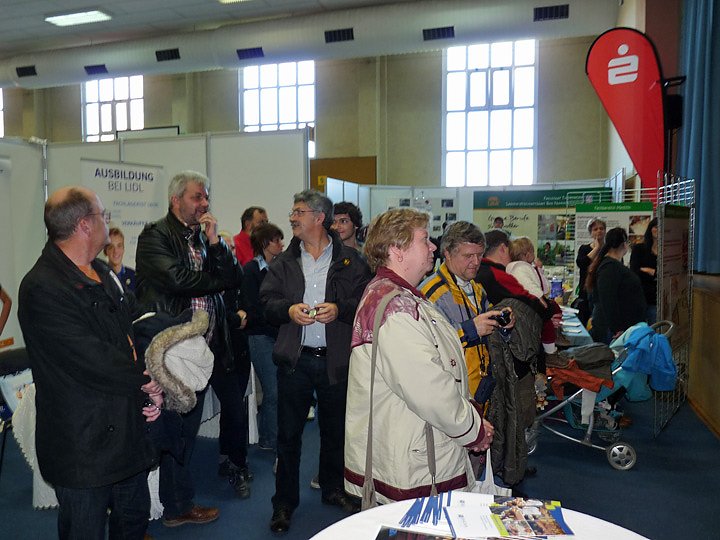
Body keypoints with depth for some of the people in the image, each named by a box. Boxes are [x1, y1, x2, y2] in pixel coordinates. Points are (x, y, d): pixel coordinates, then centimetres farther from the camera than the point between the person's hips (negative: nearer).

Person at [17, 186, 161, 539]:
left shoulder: (103, 273, 9)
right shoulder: (42, 288, -20)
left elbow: (134, 335, 10)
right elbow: (91, 360, -24)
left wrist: (152, 390, -5)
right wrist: (147, 381, -10)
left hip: (128, 429, 8)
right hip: (82, 443, -8)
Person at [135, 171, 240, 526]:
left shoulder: (206, 236, 12)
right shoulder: (155, 236, -8)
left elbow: (233, 279, 3)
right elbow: (177, 279, -22)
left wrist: (214, 241, -8)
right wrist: (218, 280, -6)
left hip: (212, 346, 7)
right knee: (179, 426, 5)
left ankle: (237, 463, 44)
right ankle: (178, 507, 23)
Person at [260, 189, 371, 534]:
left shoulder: (350, 261, 0)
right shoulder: (283, 262, 7)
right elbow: (266, 302, 3)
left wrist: (340, 309, -19)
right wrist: (288, 309, -16)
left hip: (336, 359, -1)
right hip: (294, 359, 1)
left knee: (335, 430, 15)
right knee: (288, 433, 8)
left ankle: (333, 489, 37)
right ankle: (284, 502, 24)